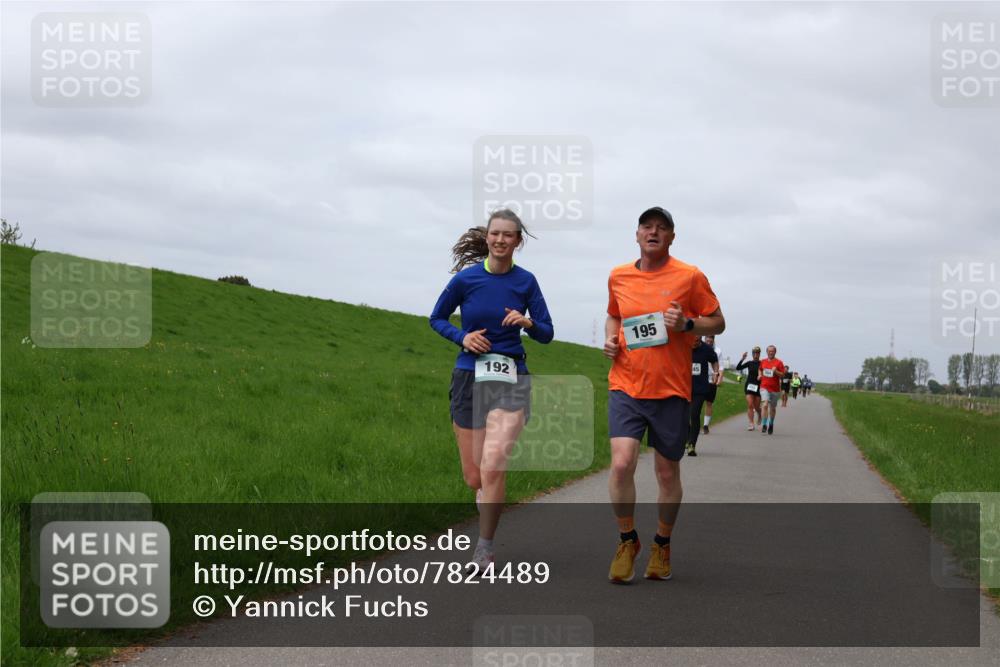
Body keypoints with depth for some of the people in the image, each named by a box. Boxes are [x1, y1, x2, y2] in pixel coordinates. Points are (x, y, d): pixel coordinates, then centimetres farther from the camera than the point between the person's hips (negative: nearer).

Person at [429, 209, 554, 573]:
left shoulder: (525, 281, -1)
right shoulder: (465, 279, -4)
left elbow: (547, 334, 6)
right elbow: (437, 319, 10)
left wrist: (528, 322, -15)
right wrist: (462, 337, -9)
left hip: (511, 380, -1)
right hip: (470, 378, 1)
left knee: (493, 464, -21)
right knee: (474, 477, 5)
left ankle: (484, 547, -8)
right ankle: (489, 497, 43)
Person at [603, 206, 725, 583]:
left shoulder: (690, 277, -1)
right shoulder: (619, 277, 8)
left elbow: (718, 323, 4)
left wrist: (687, 324, -14)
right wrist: (610, 339, 6)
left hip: (671, 391, -1)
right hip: (626, 386, 1)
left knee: (667, 474, 7)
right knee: (621, 464, -15)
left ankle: (662, 545, 28)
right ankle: (627, 541, 5)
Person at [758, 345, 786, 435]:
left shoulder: (779, 362, -3)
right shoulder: (763, 362, 8)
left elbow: (782, 375, -5)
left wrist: (775, 371, -21)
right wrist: (760, 375, 8)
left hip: (775, 389, -1)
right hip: (764, 387, 1)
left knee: (773, 408, 13)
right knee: (765, 405, -19)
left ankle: (771, 424, 34)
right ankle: (764, 425, -18)